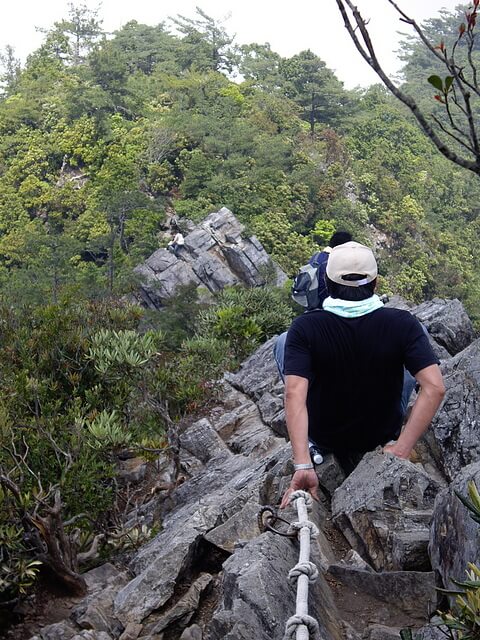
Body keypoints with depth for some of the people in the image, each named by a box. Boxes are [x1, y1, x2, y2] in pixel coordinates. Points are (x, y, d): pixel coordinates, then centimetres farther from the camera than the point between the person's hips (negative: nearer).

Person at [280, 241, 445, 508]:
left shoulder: (305, 328, -23)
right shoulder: (402, 324, -21)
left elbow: (294, 393, -33)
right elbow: (434, 387, -30)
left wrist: (302, 465, -35)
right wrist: (401, 450, -24)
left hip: (323, 435, 0)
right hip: (384, 434, 1)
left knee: (282, 343, 17)